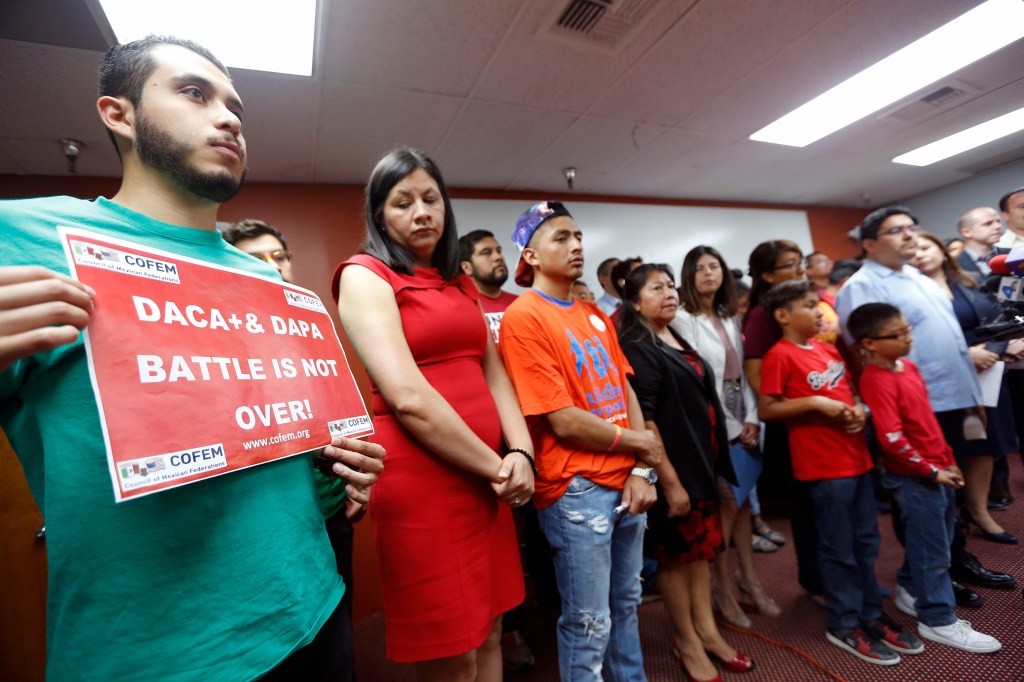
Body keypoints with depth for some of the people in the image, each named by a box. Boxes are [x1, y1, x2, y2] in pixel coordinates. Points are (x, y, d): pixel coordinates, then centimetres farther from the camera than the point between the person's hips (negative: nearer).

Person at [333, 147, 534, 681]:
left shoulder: (460, 284, 17)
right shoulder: (365, 275, -4)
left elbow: (493, 373, 10)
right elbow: (408, 397, -16)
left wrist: (520, 454, -6)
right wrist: (496, 466, -11)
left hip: (486, 477, 7)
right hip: (420, 479, -6)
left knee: (488, 636, 19)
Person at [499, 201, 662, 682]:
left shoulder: (594, 314, 11)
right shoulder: (523, 317, -15)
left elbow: (626, 392, 8)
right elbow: (564, 423, -19)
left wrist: (641, 471, -3)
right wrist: (639, 443, -5)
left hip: (626, 482, 8)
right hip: (576, 489, -7)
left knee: (626, 605, 24)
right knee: (589, 625, 9)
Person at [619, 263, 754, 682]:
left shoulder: (678, 340, 12)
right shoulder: (636, 348, -16)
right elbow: (643, 419, -21)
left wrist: (713, 464, 17)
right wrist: (669, 479, -21)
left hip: (702, 460, 8)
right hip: (672, 467, -8)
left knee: (701, 546, 18)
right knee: (676, 553, 8)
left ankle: (706, 629, 35)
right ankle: (686, 641, 28)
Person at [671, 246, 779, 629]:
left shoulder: (730, 318, 13)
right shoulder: (683, 319, -11)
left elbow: (741, 373, 10)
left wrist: (752, 418, 1)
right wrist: (731, 425, -12)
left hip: (741, 419, 7)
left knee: (742, 499, 14)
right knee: (728, 502, 0)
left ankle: (748, 579, 29)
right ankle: (724, 588, 17)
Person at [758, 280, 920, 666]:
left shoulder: (828, 347, 10)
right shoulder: (780, 356, -14)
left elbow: (850, 389, 20)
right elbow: (765, 410, -17)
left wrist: (859, 407, 0)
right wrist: (815, 403, -22)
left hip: (857, 457, 8)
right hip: (823, 465, -8)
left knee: (866, 543, 19)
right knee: (839, 549, 6)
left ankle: (871, 615, 35)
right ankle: (844, 626, 23)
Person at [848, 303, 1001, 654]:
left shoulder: (908, 366, 6)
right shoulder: (877, 381, -23)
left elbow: (927, 419, 16)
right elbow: (892, 439, -26)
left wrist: (947, 459, 14)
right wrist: (930, 471, -16)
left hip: (938, 468, 9)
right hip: (914, 477, -9)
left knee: (926, 541, 21)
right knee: (932, 549, 4)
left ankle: (910, 590, 39)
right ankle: (938, 620, 20)